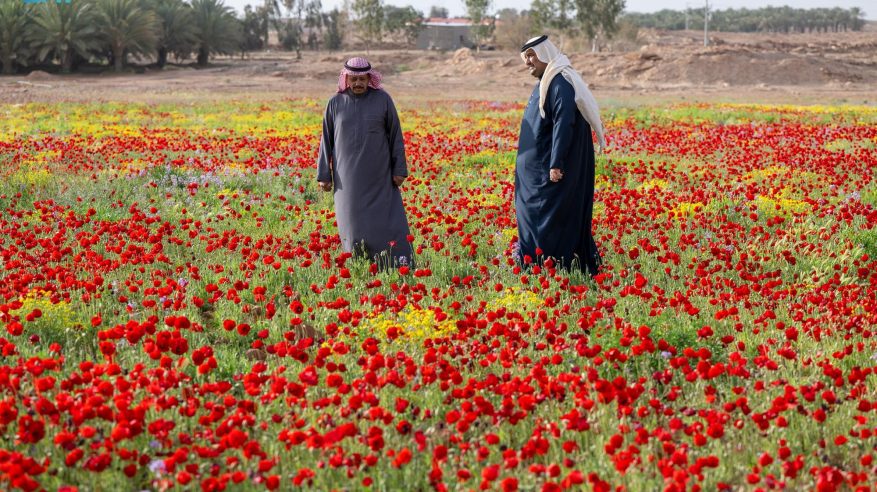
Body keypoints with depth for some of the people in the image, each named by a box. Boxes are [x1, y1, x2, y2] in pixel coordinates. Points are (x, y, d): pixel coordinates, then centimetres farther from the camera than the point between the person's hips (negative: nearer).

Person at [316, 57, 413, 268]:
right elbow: (326, 140, 9)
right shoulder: (335, 103, 5)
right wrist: (323, 175, 4)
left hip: (378, 177, -1)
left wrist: (400, 169, -1)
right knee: (352, 221, 2)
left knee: (386, 219, -6)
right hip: (348, 178, 1)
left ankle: (400, 266, -5)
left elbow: (395, 136, 4)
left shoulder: (382, 99, 1)